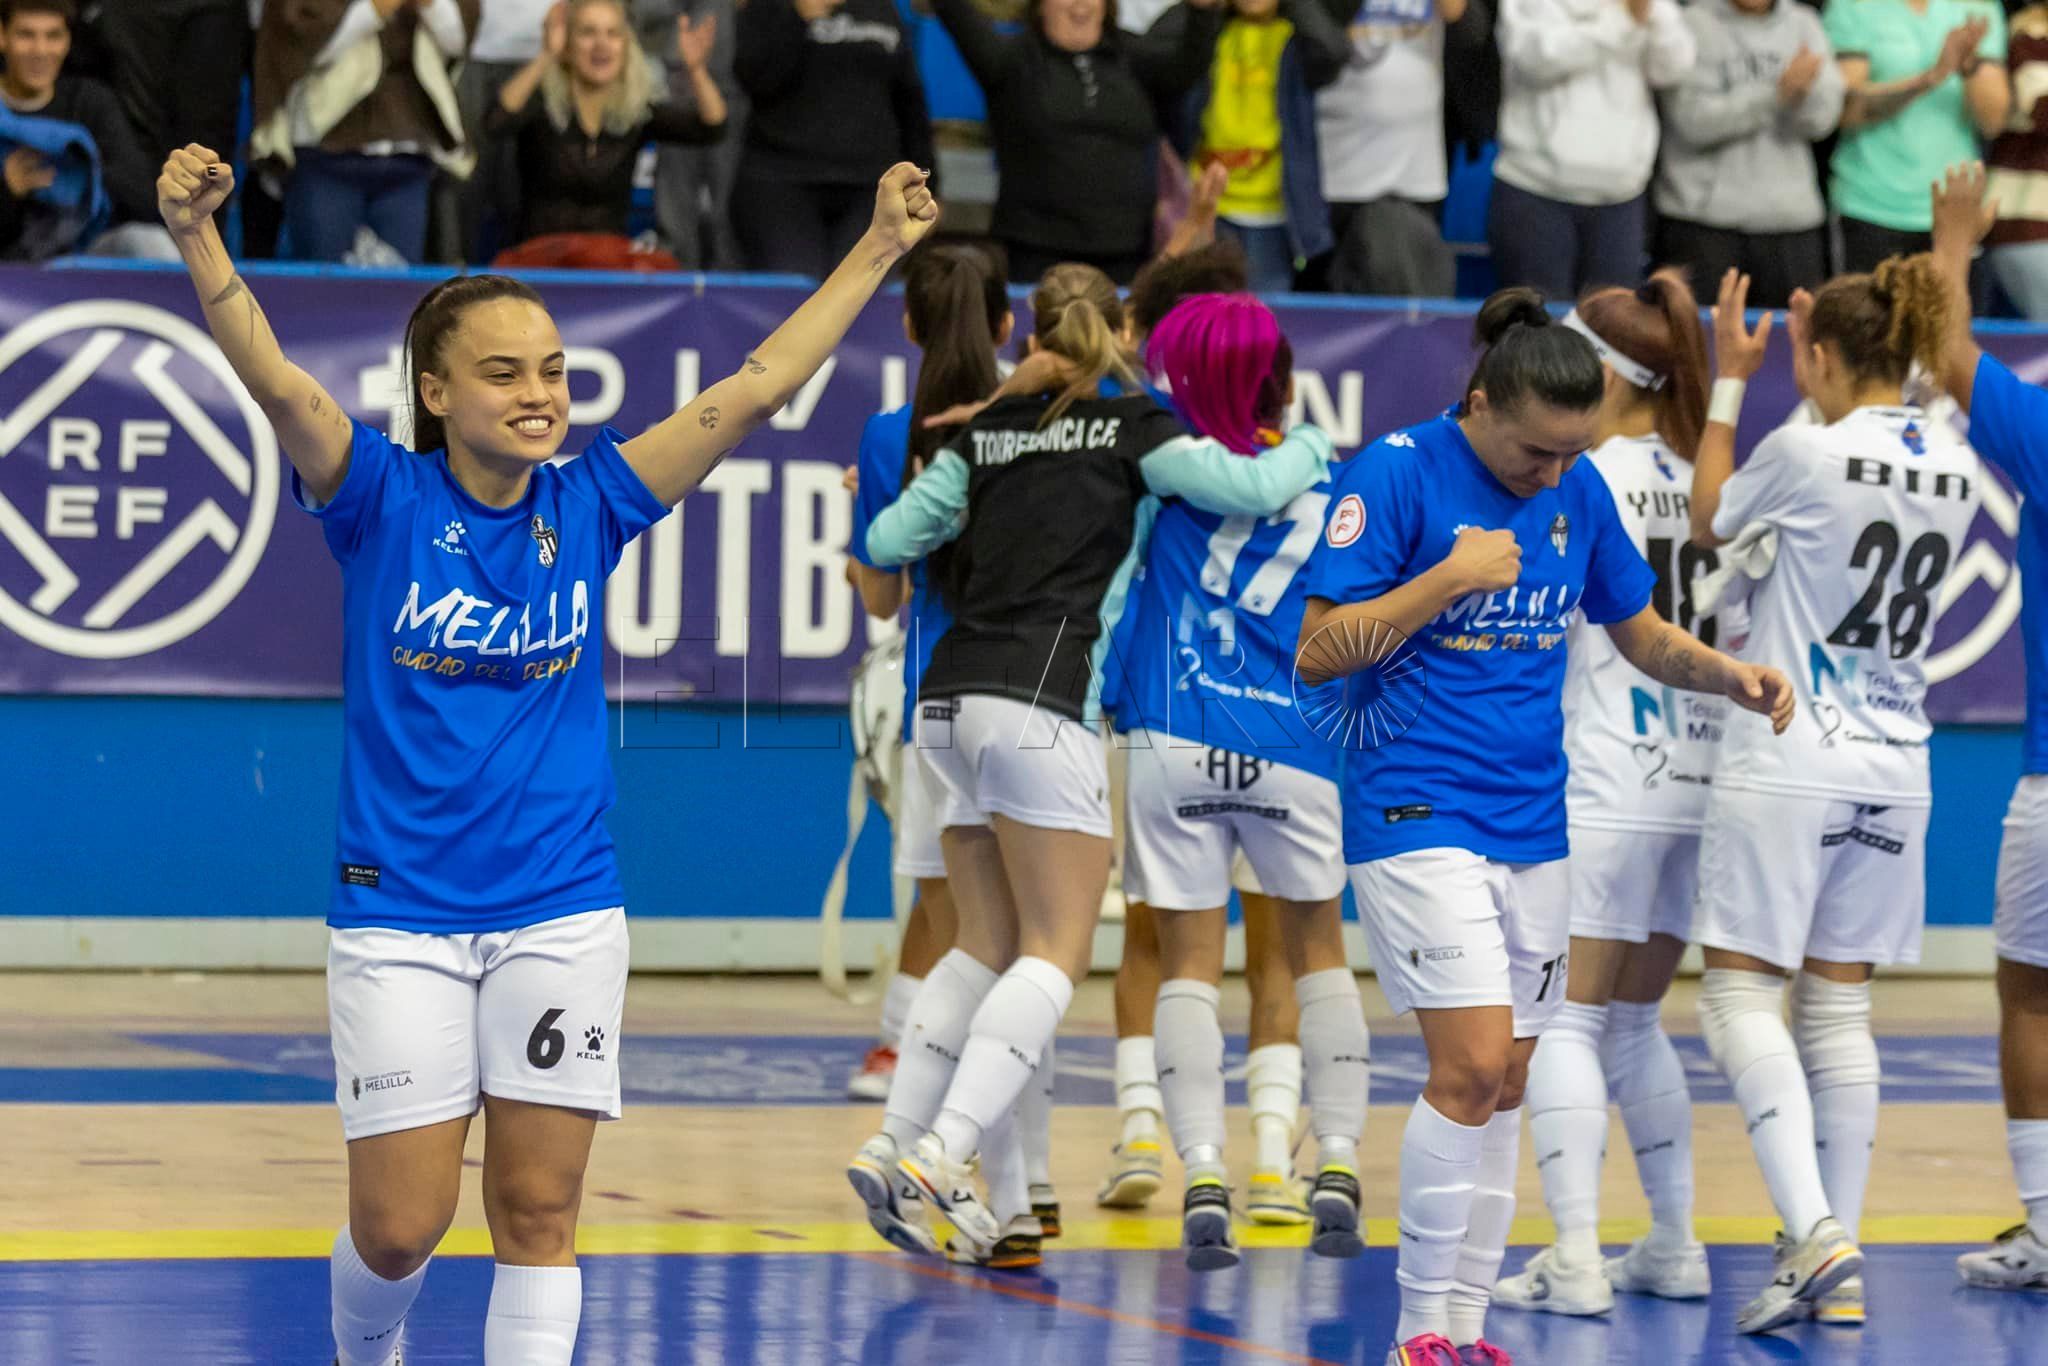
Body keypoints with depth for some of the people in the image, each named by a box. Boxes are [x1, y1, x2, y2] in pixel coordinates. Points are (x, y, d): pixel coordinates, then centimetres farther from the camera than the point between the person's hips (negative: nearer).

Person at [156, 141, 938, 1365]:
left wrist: (879, 248, 1)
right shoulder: (382, 497, -5)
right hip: (401, 915, -2)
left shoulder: (588, 503, 3)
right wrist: (199, 235, -38)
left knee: (539, 1212, 2)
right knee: (399, 1223, 1)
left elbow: (751, 392, 3)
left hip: (563, 912, 2)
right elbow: (278, 383, -21)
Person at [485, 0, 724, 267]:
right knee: (599, 255, -37)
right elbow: (495, 124, -25)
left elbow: (712, 128, -7)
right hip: (541, 255, -3)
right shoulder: (542, 104, -2)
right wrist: (545, 59, -35)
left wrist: (696, 69, -26)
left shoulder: (639, 112, 6)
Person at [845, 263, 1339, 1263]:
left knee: (989, 945, 15)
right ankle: (942, 1158, -19)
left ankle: (895, 1147, 9)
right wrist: (1312, 446, 14)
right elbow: (1251, 486, -7)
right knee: (1055, 952, -5)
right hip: (1039, 701, -6)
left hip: (949, 697, 6)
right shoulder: (1132, 426, 3)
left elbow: (888, 543, 16)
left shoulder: (986, 431, 16)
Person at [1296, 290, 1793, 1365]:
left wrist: (1730, 675, -2)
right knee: (1472, 1064, -16)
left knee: (1503, 1083, 6)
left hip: (1532, 824, 6)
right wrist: (1450, 577, -19)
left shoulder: (1579, 489, 6)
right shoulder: (1396, 472, -10)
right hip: (1417, 817, -6)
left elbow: (1642, 634, 17)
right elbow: (1318, 652, -12)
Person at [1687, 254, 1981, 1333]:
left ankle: (1815, 1232, -18)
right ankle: (1840, 1273, 10)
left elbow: (1711, 520, 6)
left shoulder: (1808, 451, -13)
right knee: (1839, 1005, 11)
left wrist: (1730, 382, 15)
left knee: (1741, 997, -2)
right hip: (1893, 769, 6)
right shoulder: (1954, 468, 4)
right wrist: (1820, 362, 23)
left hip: (1786, 766, -6)